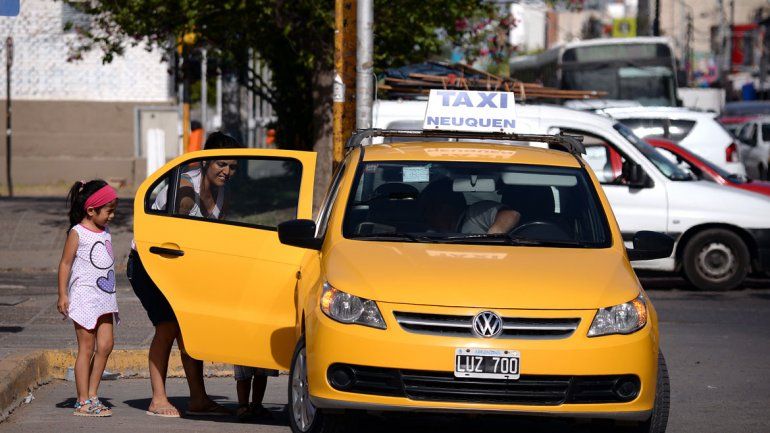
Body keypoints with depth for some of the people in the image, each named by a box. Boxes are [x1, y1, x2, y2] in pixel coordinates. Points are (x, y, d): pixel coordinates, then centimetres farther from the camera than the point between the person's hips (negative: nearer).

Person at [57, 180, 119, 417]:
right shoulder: (78, 234, -8)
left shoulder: (105, 232, 14)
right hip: (84, 296, -7)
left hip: (105, 297, 7)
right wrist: (62, 295, -14)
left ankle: (92, 395, 9)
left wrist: (110, 294, 26)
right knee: (87, 347, -6)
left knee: (105, 345, 1)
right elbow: (65, 264, -8)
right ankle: (83, 402, -2)